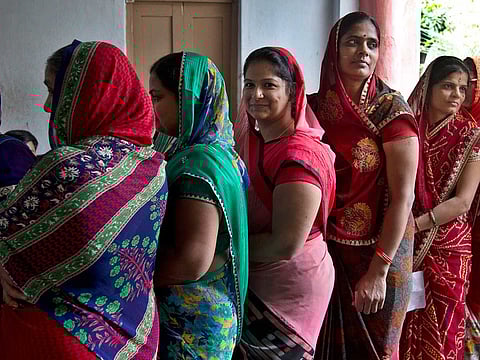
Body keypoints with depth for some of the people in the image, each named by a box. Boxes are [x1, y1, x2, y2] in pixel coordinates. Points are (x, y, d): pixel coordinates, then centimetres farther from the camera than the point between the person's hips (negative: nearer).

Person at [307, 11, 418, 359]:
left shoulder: (391, 109, -11)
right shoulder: (313, 107, 1)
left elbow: (402, 197, -14)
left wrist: (378, 271, -18)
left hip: (378, 248, -3)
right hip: (324, 248, 4)